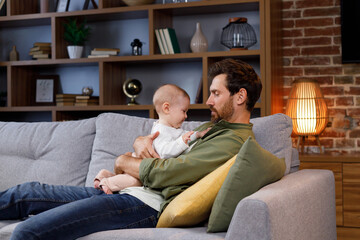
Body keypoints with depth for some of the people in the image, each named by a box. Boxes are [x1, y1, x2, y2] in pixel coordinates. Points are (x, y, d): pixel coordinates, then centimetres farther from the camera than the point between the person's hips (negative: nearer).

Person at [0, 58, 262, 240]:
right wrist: (141, 142, 4)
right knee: (26, 193, 8)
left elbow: (162, 174, -18)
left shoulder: (234, 141, -11)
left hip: (147, 206, -10)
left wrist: (124, 162, 0)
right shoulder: (212, 127, 22)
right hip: (128, 191, 10)